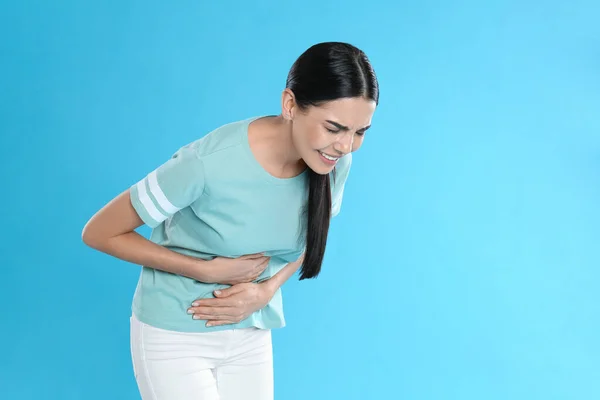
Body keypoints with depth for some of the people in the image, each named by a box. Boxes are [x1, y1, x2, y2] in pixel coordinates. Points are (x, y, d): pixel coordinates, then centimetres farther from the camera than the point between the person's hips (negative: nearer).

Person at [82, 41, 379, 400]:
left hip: (252, 338, 5)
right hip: (176, 337, -5)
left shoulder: (336, 162, -13)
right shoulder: (211, 163, -29)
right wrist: (209, 270, -20)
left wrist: (266, 291, -11)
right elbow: (99, 233, -17)